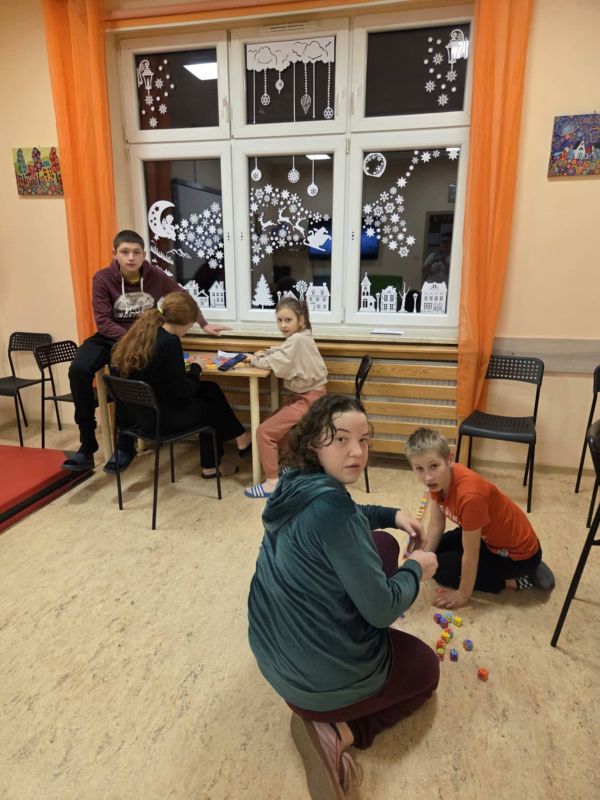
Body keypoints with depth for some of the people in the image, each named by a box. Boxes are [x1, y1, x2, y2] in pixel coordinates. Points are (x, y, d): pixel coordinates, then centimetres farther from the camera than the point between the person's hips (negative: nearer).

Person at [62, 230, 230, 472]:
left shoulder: (155, 276, -8)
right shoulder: (102, 278, -12)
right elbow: (104, 323, -15)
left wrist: (204, 325, 12)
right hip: (109, 337, 1)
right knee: (79, 370, -28)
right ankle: (87, 445, -18)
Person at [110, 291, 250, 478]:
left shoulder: (142, 331, 1)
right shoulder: (169, 341, -23)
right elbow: (183, 389, -17)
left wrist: (183, 366, 8)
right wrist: (195, 369, 0)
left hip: (138, 410, 8)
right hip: (160, 416, -8)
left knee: (210, 389, 17)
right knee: (211, 407, 16)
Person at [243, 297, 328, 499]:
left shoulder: (298, 339, -20)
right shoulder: (298, 338, 9)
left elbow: (277, 364, -25)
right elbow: (281, 353, 20)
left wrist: (255, 360, -7)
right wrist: (264, 353, 1)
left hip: (309, 399, -10)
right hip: (304, 396, 10)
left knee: (264, 432, -9)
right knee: (276, 426, 22)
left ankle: (272, 482, -3)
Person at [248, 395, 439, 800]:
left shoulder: (300, 486, -3)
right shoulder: (330, 506, -30)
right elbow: (382, 609, -22)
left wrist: (392, 515, 9)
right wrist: (417, 569, -5)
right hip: (325, 674, -7)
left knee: (383, 544, 19)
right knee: (426, 665, 24)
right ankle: (337, 731, 3)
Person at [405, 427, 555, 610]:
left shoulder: (469, 495, -38)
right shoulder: (439, 479, -14)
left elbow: (470, 555, -26)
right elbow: (436, 525, -1)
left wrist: (463, 594, -14)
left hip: (518, 552, -8)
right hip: (489, 536, 8)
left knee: (441, 567, -9)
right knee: (436, 552, 11)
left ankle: (517, 580, -2)